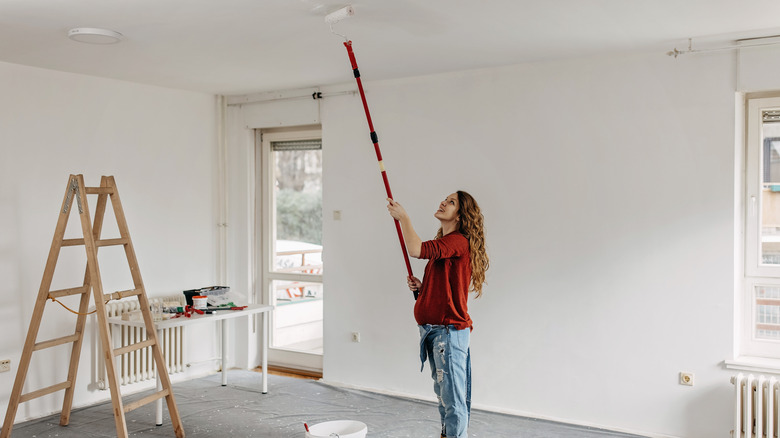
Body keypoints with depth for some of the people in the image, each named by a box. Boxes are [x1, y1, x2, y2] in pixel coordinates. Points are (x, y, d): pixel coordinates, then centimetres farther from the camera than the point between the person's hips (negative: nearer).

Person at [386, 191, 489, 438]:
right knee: (442, 393, 23)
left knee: (452, 398, -4)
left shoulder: (458, 242, -16)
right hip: (434, 330, 10)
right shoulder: (444, 244, 15)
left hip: (449, 330, -10)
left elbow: (416, 250, -32)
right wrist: (421, 287, 4)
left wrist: (402, 217, -18)